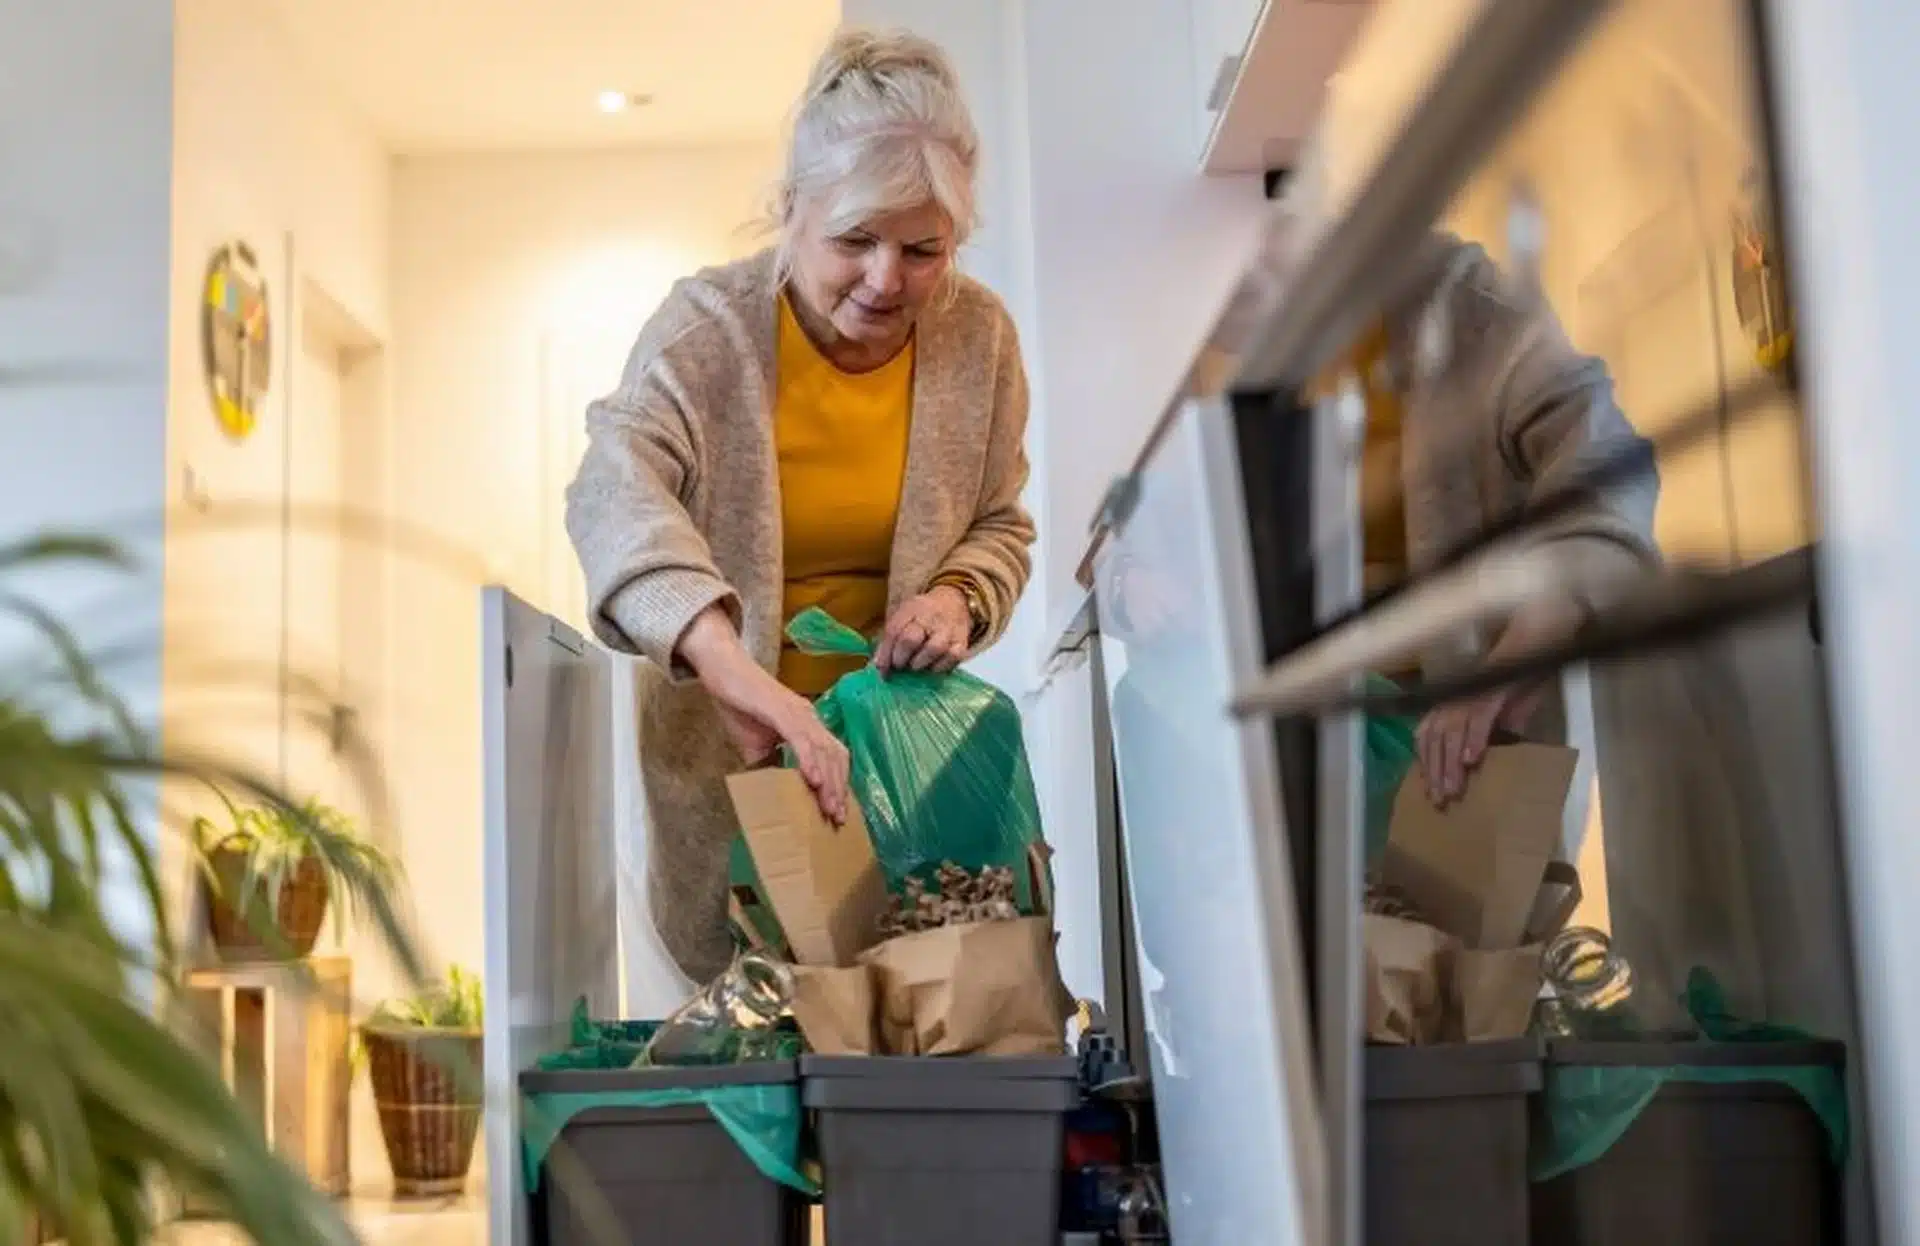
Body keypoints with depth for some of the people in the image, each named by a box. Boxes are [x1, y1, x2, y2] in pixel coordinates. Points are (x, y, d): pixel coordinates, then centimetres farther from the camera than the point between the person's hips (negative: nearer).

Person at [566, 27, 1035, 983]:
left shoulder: (978, 336, -9)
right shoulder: (709, 326, -20)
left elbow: (1001, 524, 5)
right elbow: (617, 485, -38)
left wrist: (961, 595, -20)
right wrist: (733, 669, -55)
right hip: (724, 731, -2)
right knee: (730, 975, 14)